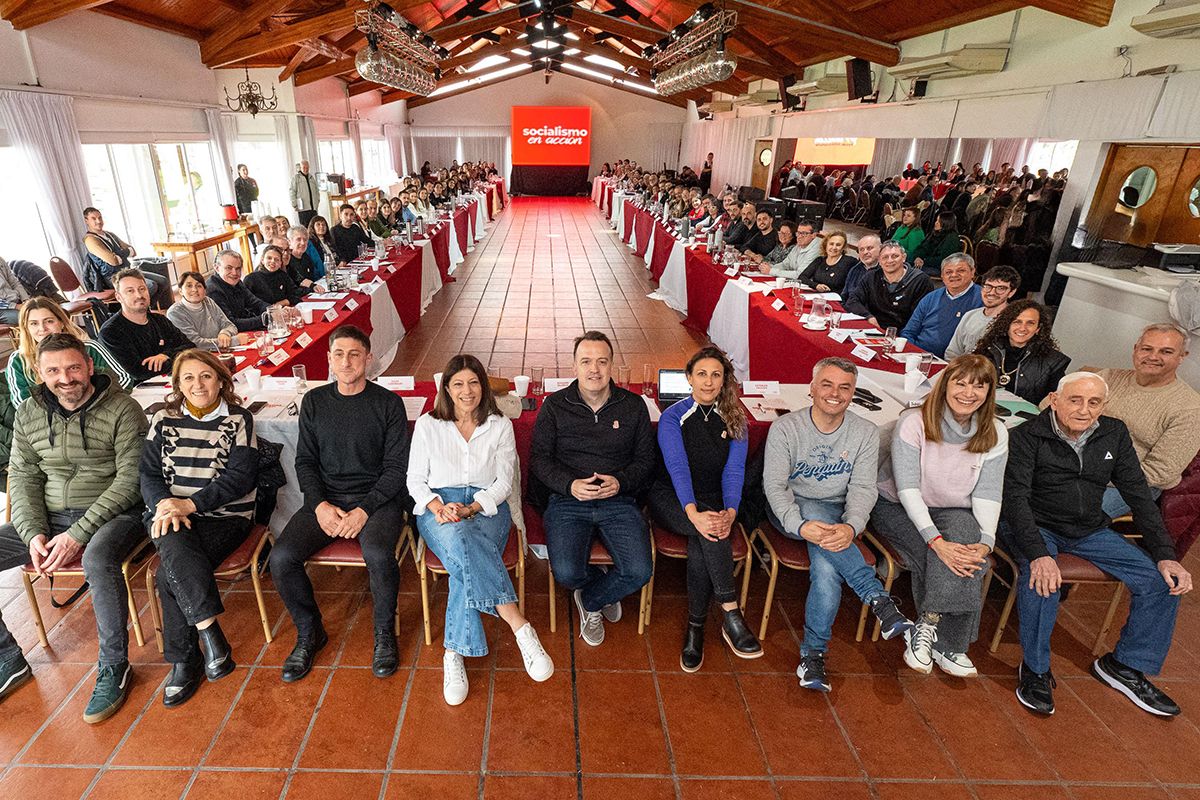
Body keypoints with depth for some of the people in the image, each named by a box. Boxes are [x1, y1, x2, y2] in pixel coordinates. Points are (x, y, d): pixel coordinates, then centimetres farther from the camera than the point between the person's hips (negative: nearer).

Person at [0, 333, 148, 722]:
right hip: (49, 518, 7)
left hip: (111, 513, -6)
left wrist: (77, 534, -19)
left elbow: (130, 480, -15)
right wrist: (33, 533, -8)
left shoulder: (122, 410, -11)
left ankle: (114, 667, -18)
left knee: (98, 560, -36)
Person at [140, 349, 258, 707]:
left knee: (170, 575, -25)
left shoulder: (239, 420, 2)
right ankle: (210, 632, -29)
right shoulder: (164, 420, 12)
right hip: (169, 515, 2)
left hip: (225, 517, -2)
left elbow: (241, 476, -7)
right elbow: (148, 472, 7)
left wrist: (190, 504, -16)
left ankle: (185, 661, -11)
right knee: (175, 547, -32)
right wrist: (165, 504, -14)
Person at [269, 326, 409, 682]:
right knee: (281, 558, -19)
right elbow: (305, 461, 9)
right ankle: (309, 633, 8)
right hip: (325, 499, 4)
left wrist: (365, 509, -16)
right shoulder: (314, 402, 9)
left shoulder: (388, 403, -2)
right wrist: (320, 504, -8)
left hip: (376, 498, -3)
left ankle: (384, 633, -3)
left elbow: (397, 467, -4)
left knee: (378, 555, -32)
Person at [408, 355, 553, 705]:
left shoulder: (500, 426, 9)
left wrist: (470, 508, -14)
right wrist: (439, 507, -12)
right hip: (438, 508, -1)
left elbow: (504, 482, 4)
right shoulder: (427, 425, 11)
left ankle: (455, 653, -30)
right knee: (460, 539, -37)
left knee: (466, 562, -34)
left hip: (486, 508, 1)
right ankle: (519, 625, -42)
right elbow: (415, 479, 9)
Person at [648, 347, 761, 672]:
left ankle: (695, 629, -18)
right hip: (672, 498, -2)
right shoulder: (673, 417, -4)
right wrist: (694, 513, -35)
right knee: (707, 529, -33)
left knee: (701, 544, -30)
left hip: (713, 500, 2)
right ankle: (731, 615, -28)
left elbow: (734, 471, -7)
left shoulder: (735, 420, 5)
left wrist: (730, 512, -27)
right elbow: (677, 468, -18)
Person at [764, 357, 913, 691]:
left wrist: (851, 527, -32)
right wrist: (801, 525, -34)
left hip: (836, 513, 2)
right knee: (815, 511, -38)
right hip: (791, 510, -1)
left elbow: (863, 488, -10)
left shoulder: (865, 434, -2)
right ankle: (879, 599, -32)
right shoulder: (785, 428, -9)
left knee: (827, 565, -30)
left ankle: (813, 653, -14)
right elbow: (774, 484, -15)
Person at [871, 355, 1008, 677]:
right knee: (938, 557, -29)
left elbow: (987, 494, -10)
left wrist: (985, 542, -27)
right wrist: (936, 540, -34)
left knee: (968, 554, -28)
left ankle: (926, 628, -14)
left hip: (954, 513, 4)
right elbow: (907, 489, -24)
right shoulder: (914, 423, -19)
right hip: (898, 507, -3)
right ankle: (944, 644, -9)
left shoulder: (994, 433, -5)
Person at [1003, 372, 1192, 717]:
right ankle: (1035, 669, -13)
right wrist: (1038, 553, -37)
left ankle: (1125, 665, 13)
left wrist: (1165, 555, -5)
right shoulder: (1027, 436, -16)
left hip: (1091, 531, 6)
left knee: (1166, 581, -7)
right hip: (1038, 528, -6)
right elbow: (1015, 497, -23)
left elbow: (1139, 495, 4)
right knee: (1041, 579, -34)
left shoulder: (1114, 433, 1)